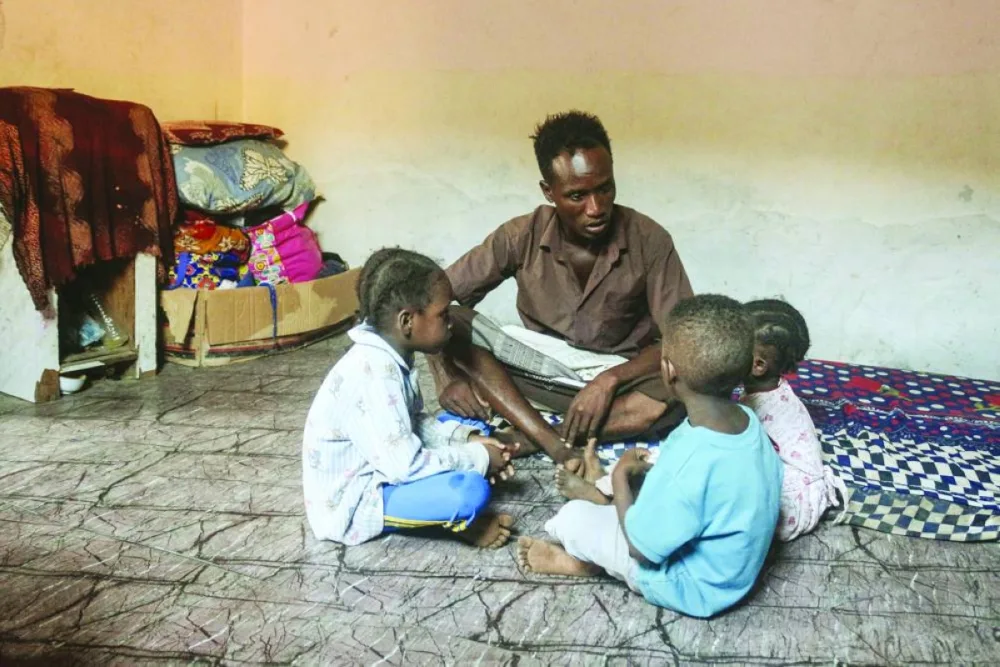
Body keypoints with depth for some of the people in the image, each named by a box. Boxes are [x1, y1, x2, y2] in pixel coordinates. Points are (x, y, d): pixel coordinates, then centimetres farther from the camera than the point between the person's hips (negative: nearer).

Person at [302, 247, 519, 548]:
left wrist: (466, 438, -2)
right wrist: (477, 458, -18)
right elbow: (404, 466, -30)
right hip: (351, 503, -10)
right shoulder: (373, 374, -29)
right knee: (472, 490, -27)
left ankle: (456, 513, 0)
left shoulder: (388, 356, 0)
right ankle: (461, 521, 4)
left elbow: (415, 423, 12)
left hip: (373, 472, 10)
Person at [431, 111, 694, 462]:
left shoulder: (649, 240, -15)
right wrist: (446, 376, -24)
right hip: (539, 376, 2)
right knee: (452, 323, -21)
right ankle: (555, 446, -32)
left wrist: (609, 379, -28)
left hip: (620, 381, -1)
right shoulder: (521, 237, -13)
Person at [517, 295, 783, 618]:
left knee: (574, 518, -2)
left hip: (695, 588, -8)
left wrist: (620, 476, -12)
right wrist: (651, 470, 5)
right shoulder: (748, 420, -13)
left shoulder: (691, 462, -37)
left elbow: (642, 548, -24)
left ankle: (584, 559, 25)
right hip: (736, 568, 8)